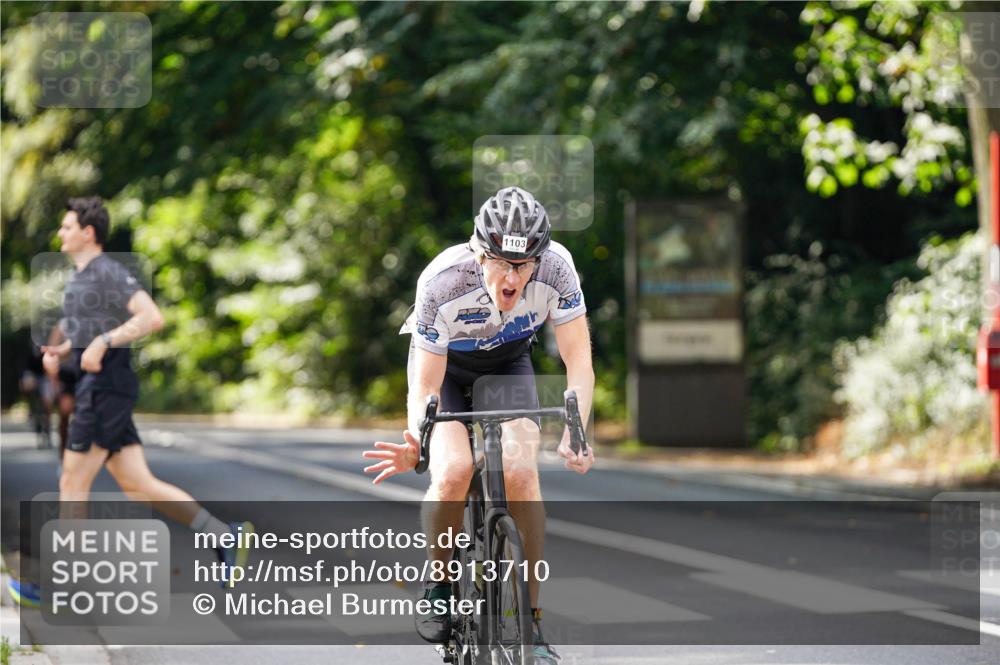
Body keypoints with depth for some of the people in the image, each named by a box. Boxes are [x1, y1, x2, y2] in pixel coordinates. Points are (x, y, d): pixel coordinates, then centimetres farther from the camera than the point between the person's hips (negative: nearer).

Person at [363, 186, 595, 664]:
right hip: (443, 364, -1)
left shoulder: (556, 268, -32)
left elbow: (579, 360, -26)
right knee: (454, 471, -27)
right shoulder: (442, 282, -36)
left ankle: (531, 621, -10)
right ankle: (437, 583, 0)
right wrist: (414, 447, -49)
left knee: (520, 473, -22)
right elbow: (426, 387, -29)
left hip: (508, 364, 1)